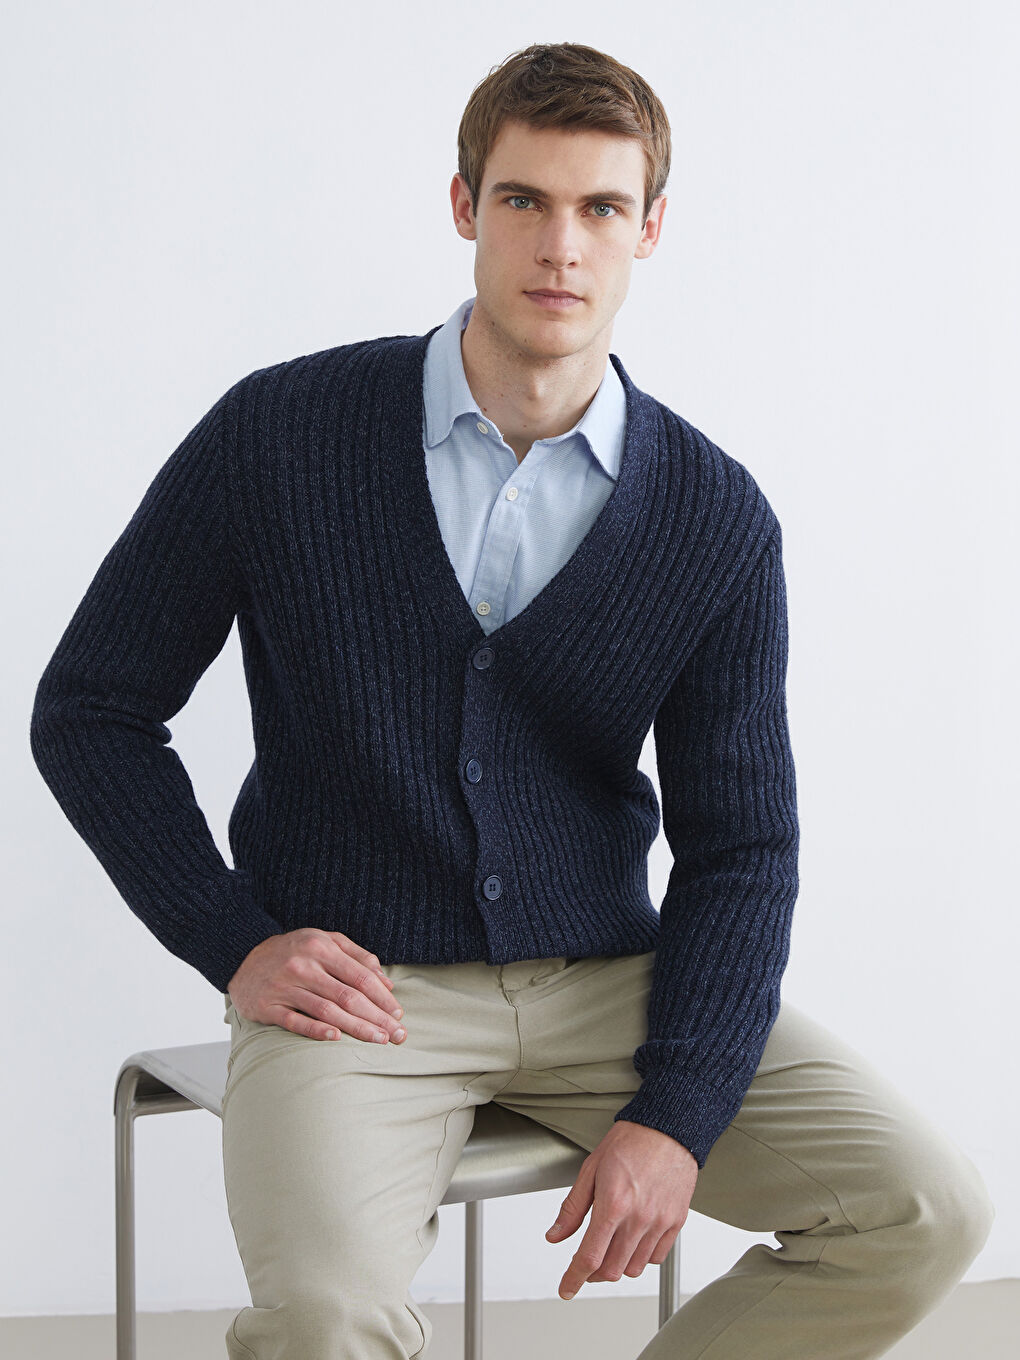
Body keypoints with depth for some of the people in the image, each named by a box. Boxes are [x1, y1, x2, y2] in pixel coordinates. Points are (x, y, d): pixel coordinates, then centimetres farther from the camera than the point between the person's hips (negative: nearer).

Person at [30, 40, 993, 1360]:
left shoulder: (717, 518, -1)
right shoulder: (276, 434, -6)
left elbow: (739, 842, 2)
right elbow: (90, 712, 4)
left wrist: (674, 1116, -11)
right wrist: (236, 942, -7)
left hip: (608, 977, 3)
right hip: (358, 986, -3)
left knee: (926, 1206, -11)